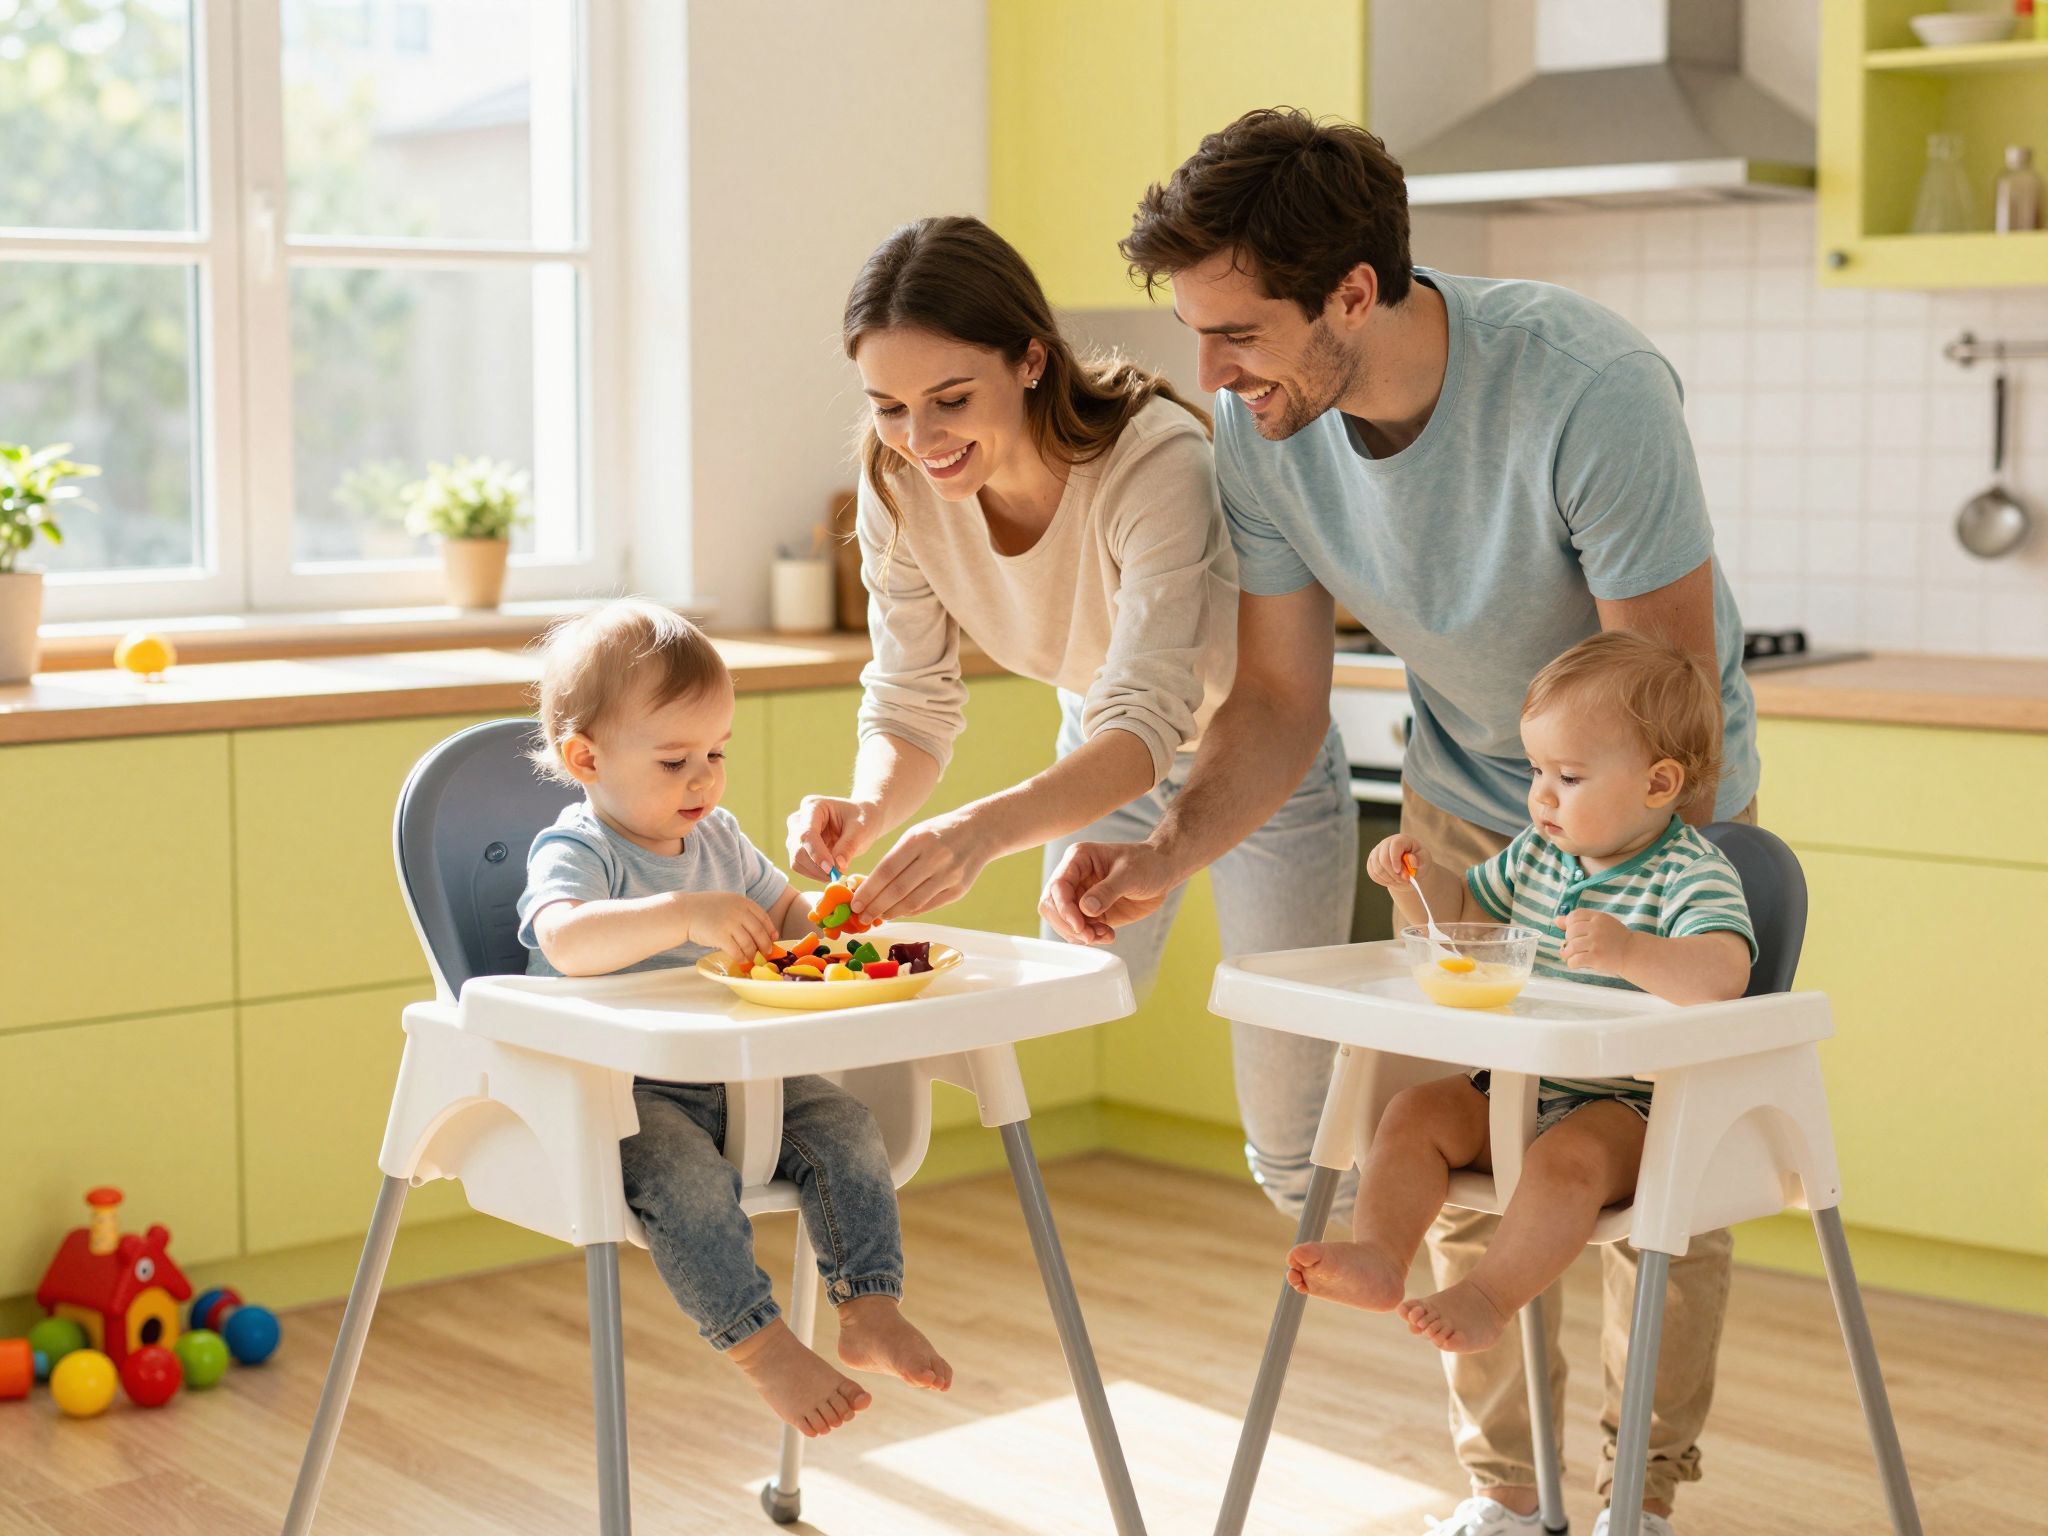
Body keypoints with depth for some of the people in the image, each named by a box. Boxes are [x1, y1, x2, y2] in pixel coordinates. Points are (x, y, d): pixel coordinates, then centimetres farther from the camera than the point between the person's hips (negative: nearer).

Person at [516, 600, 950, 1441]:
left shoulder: (720, 840, 11)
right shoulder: (573, 852, -13)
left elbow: (785, 913, 24)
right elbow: (567, 939, -36)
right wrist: (686, 915, -46)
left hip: (730, 1074, 7)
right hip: (619, 1087, -7)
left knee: (845, 1125, -11)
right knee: (686, 1171, -33)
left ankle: (871, 1311, -5)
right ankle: (761, 1347, -24)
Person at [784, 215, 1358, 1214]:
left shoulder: (1156, 460, -39)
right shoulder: (900, 487, -22)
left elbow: (1149, 721, -46)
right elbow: (912, 704, -16)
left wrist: (988, 827, -63)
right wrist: (868, 809, -40)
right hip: (1101, 765, 4)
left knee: (1294, 1141, 2)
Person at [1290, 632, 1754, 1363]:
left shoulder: (1693, 875, -15)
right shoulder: (1537, 854, 9)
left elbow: (1723, 975, -33)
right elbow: (1458, 909, 26)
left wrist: (1629, 952, -50)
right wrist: (1416, 879, 4)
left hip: (1627, 1109, -7)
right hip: (1516, 1089, 7)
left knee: (1567, 1159, -34)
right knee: (1415, 1113, -10)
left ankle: (1488, 1298, -35)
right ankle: (1377, 1256, -19)